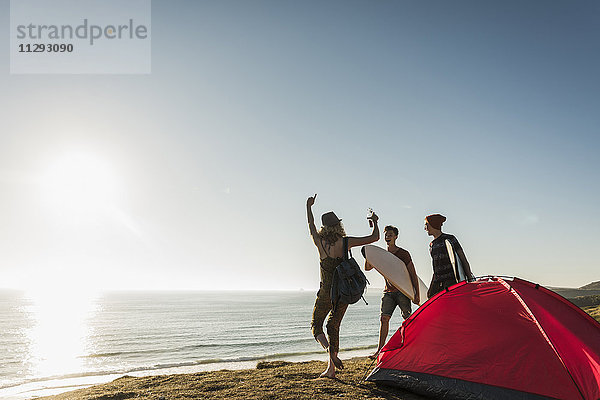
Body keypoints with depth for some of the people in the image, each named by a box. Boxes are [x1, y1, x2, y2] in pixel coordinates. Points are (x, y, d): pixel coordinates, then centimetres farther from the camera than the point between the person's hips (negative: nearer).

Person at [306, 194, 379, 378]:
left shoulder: (320, 243, -7)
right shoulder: (346, 242, -7)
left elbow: (311, 225, 13)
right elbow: (374, 238, -1)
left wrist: (309, 206, 28)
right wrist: (375, 222, 17)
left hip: (327, 292, -3)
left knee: (316, 325, 13)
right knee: (333, 326, 15)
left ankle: (330, 352, -13)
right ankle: (331, 368, 16)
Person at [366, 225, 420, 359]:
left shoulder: (404, 254, -4)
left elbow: (413, 275, -3)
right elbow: (367, 268, 7)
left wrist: (417, 294, -9)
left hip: (403, 291, -3)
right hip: (389, 291, 4)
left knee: (408, 319, -6)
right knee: (384, 318, -5)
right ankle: (380, 349, -2)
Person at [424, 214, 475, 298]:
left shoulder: (449, 239, 0)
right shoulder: (431, 245, 19)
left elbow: (464, 260, -2)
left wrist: (470, 279, -10)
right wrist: (430, 289, 20)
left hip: (451, 280, -6)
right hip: (437, 282, 6)